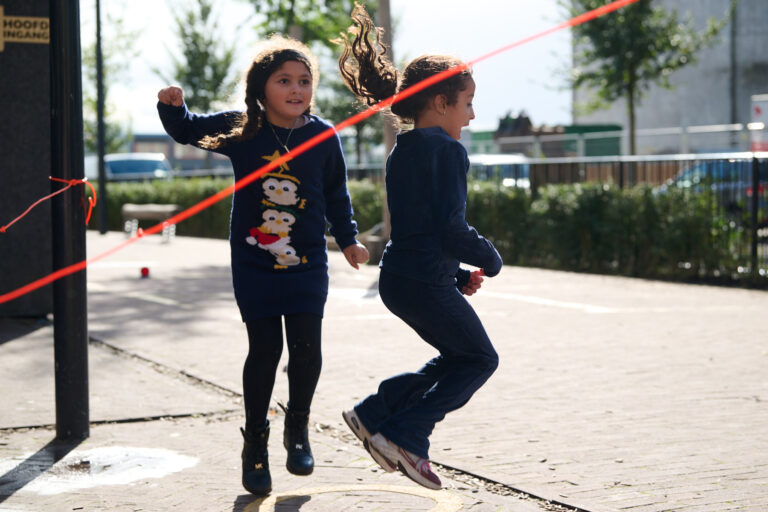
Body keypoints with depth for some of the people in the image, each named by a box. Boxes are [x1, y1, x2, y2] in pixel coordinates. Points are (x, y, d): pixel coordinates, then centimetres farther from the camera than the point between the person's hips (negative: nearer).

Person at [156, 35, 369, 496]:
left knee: (306, 348, -4)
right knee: (264, 350, 0)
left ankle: (298, 429, 21)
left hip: (307, 263, 1)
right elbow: (187, 130, 10)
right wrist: (173, 107, -10)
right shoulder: (239, 130, -5)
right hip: (253, 263, -1)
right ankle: (255, 444, 18)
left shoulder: (323, 136, -2)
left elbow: (337, 195, 10)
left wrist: (349, 239, 8)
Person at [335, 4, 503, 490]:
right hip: (427, 281, -9)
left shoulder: (402, 152, 15)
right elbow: (451, 228, -20)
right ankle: (404, 436, 1)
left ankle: (374, 413, 17)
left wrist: (459, 275, 20)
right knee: (480, 359, 7)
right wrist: (489, 258, -3)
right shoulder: (448, 151, -14)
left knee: (459, 357, 21)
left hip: (398, 277, 9)